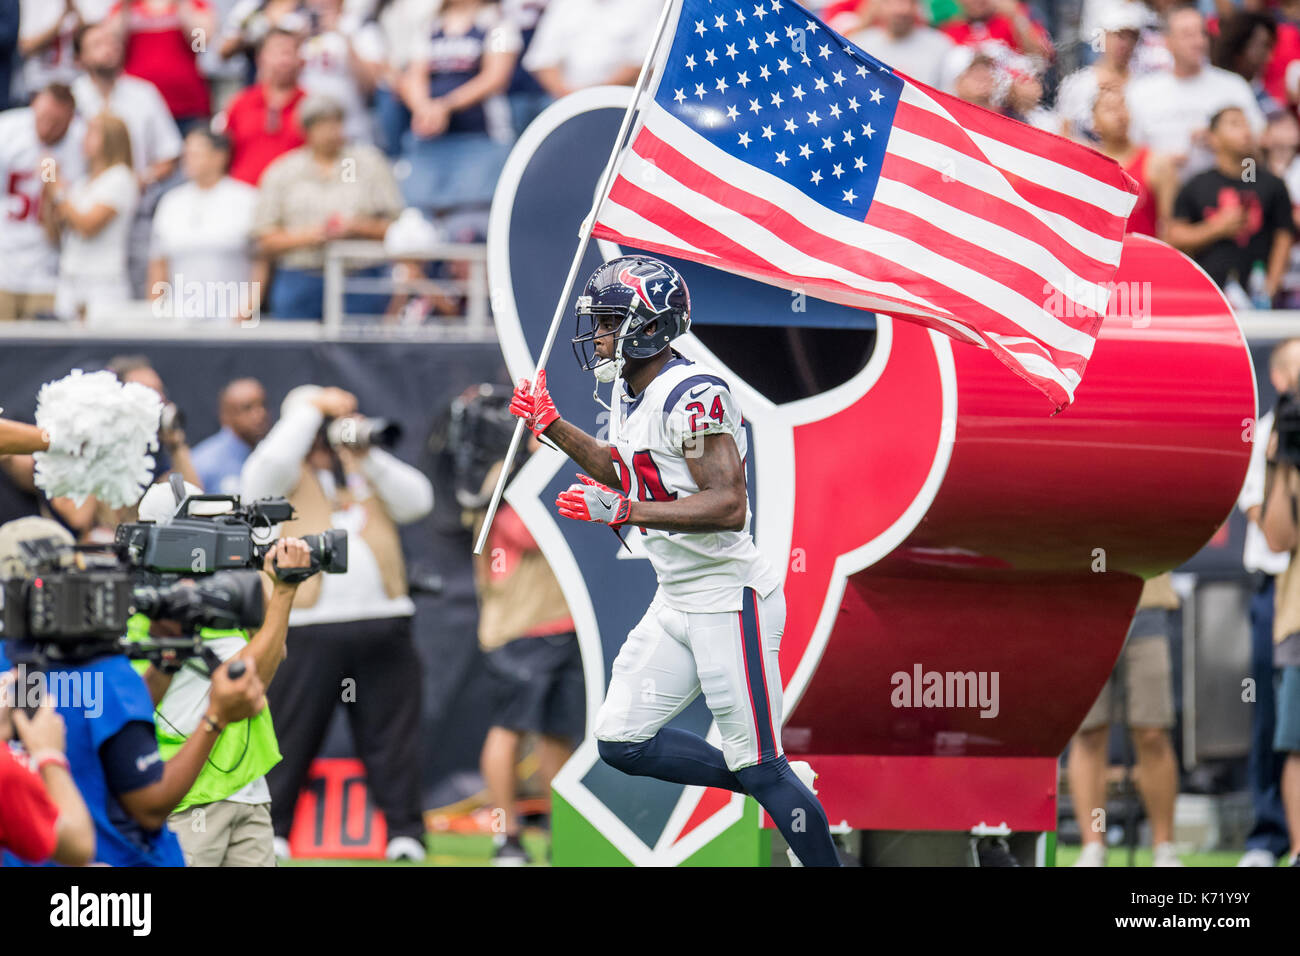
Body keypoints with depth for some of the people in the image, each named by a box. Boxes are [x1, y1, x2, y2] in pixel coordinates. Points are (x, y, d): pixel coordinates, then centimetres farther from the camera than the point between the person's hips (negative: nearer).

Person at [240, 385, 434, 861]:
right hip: (308, 626, -4)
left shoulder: (365, 468, 22)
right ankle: (271, 829, 5)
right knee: (293, 731, -1)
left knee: (392, 731, 2)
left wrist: (368, 455, -1)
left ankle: (404, 830, 4)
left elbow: (418, 500, 9)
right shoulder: (284, 475, 9)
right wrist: (314, 407, -5)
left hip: (382, 622, 4)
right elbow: (274, 460, -15)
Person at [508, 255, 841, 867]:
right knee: (621, 743, 8)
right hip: (676, 602, 10)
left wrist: (622, 512, -29)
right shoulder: (632, 393, 9)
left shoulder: (692, 395, -20)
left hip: (729, 598, -10)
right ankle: (779, 791, 19)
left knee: (759, 769, -5)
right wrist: (552, 427, 22)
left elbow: (728, 505, -28)